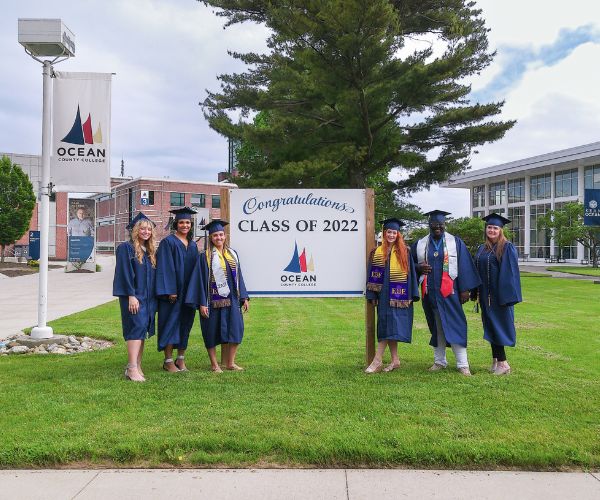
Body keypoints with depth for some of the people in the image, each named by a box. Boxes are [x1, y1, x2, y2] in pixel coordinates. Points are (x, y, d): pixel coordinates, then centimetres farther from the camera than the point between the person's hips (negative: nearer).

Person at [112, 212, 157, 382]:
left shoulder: (151, 251, 16)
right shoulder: (126, 248, -5)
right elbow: (125, 273, -12)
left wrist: (155, 299, 12)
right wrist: (131, 295, -19)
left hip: (148, 298, 7)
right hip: (133, 296, -7)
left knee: (142, 331, 7)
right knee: (137, 328, -15)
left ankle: (137, 368, 10)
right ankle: (132, 368, -16)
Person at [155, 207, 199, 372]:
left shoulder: (193, 245, 13)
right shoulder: (168, 242, -7)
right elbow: (166, 268, -13)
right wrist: (170, 291, -19)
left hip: (189, 292, 6)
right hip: (173, 291, -6)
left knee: (185, 323, 9)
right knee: (171, 322, -2)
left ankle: (181, 358, 19)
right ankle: (168, 360, 6)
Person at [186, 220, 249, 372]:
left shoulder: (232, 254, 11)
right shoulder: (205, 256, -3)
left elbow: (238, 276, 13)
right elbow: (201, 280, -7)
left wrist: (244, 297, 8)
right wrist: (202, 303, -13)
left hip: (231, 299, 4)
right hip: (213, 300, -4)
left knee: (235, 330, 0)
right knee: (212, 332, 3)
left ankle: (230, 362, 14)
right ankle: (214, 364, 17)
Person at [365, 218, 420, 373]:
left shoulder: (404, 251, 2)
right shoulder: (377, 252, 7)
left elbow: (410, 273, 1)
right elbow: (373, 275, 6)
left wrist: (411, 295, -4)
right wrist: (373, 296, 0)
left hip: (398, 295, -3)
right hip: (384, 294, 3)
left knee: (390, 326, -8)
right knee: (386, 326, 5)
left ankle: (377, 361, -8)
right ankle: (395, 360, 14)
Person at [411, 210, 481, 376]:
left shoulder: (456, 242, 3)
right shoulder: (420, 245, 9)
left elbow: (464, 266, 0)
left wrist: (465, 289, -6)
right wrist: (419, 268, -6)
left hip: (449, 292, -3)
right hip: (430, 292, 3)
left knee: (455, 326, -5)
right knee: (436, 327, 10)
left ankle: (462, 364, 0)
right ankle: (439, 361, 20)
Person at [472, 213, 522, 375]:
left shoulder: (507, 248, -8)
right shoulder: (482, 249, 12)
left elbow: (510, 272, -13)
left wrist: (507, 294, -18)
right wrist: (476, 293, 10)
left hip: (500, 294, -7)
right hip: (486, 295, 7)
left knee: (498, 326, -4)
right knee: (491, 327, 10)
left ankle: (501, 362, 3)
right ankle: (496, 360, 18)